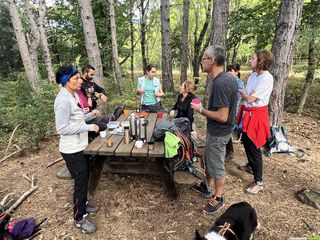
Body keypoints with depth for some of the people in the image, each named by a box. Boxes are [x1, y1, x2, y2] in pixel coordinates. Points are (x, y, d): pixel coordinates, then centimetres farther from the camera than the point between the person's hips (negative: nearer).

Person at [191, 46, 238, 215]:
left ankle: (218, 198, 32)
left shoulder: (220, 83, -28)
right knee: (209, 159, 24)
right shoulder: (228, 78, 4)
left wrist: (201, 110, -18)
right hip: (216, 130, 10)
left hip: (218, 133, -10)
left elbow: (222, 116, -29)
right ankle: (205, 187, 45)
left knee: (216, 166, 9)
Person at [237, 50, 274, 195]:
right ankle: (251, 165, 45)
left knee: (254, 147, -1)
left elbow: (250, 98, -19)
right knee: (246, 142, 20)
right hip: (247, 113, 9)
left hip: (257, 115, -8)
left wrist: (242, 91, -3)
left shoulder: (267, 78, -19)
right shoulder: (253, 75, 8)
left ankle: (259, 182, 15)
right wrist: (246, 94, -11)